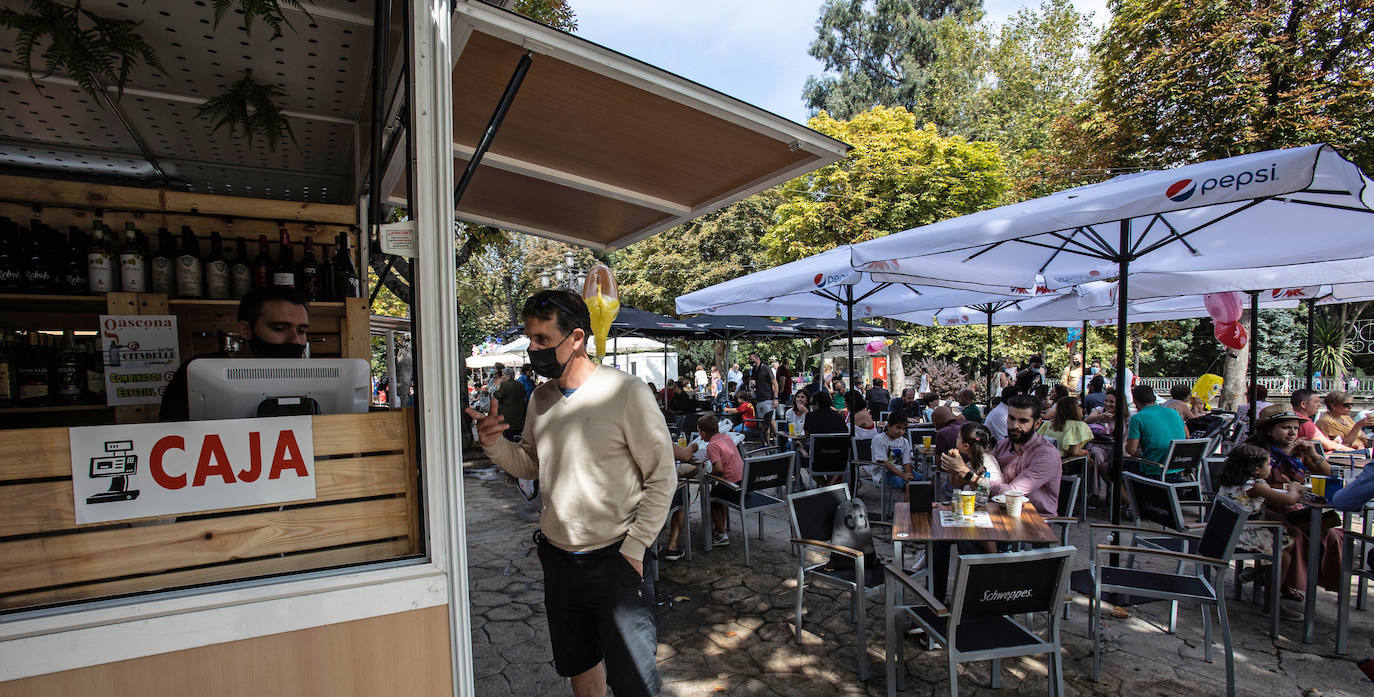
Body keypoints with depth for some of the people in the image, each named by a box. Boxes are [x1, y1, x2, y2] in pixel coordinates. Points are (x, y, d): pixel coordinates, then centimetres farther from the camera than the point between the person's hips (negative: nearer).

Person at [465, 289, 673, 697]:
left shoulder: (625, 393, -18)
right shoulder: (540, 397, 3)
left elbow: (662, 478, -14)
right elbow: (530, 466, 11)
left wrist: (633, 548, -15)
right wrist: (494, 444, -7)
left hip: (616, 558, -6)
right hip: (558, 557, 6)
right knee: (578, 664, 24)